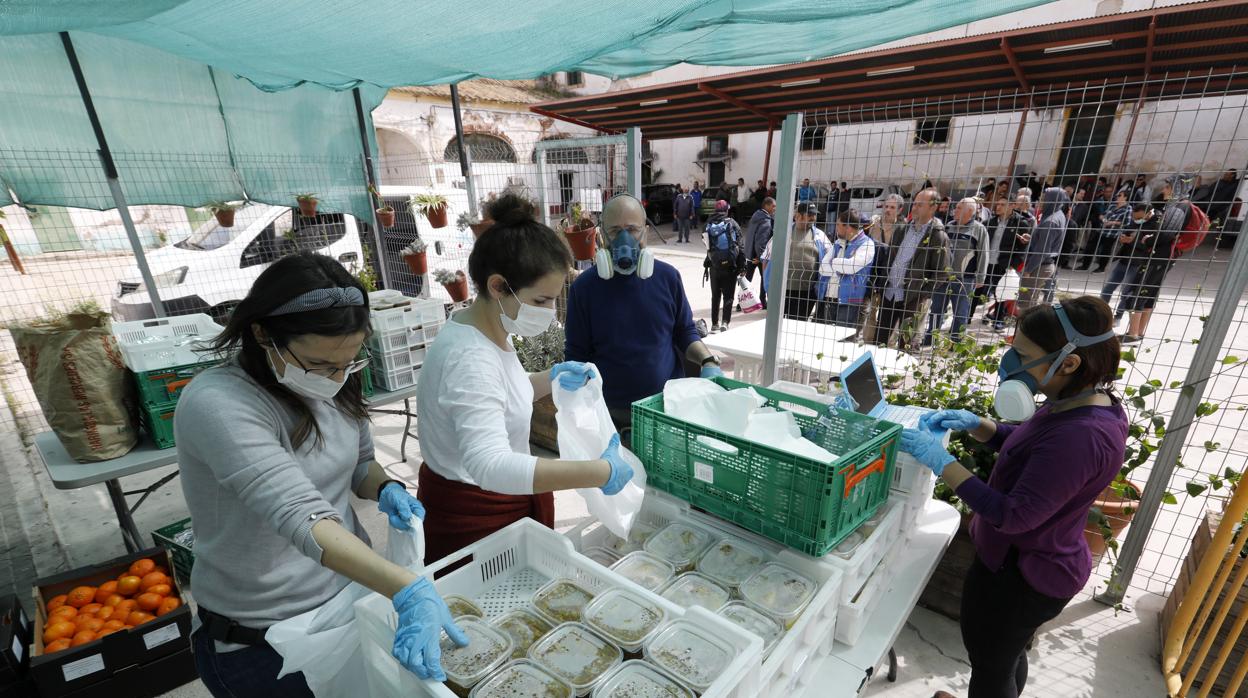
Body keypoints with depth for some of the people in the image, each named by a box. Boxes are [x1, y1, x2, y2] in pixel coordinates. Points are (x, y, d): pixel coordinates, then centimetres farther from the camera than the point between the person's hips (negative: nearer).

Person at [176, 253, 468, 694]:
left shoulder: (334, 384, -7)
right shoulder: (216, 406, -26)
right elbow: (300, 516, -38)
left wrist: (386, 489, -14)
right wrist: (408, 591, -47)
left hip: (356, 593, 6)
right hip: (263, 638, -5)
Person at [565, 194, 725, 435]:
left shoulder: (668, 276, -1)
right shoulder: (584, 287, -7)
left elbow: (685, 332, 9)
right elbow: (577, 356, -2)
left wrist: (708, 362, -8)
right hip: (611, 414, -2)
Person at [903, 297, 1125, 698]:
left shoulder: (1080, 436, -35)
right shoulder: (1084, 402, -3)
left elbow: (1015, 516, -32)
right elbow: (1024, 445, 11)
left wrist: (942, 462, -30)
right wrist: (974, 425, -5)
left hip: (1019, 574, -9)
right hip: (1031, 560, 9)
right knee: (1007, 653, 31)